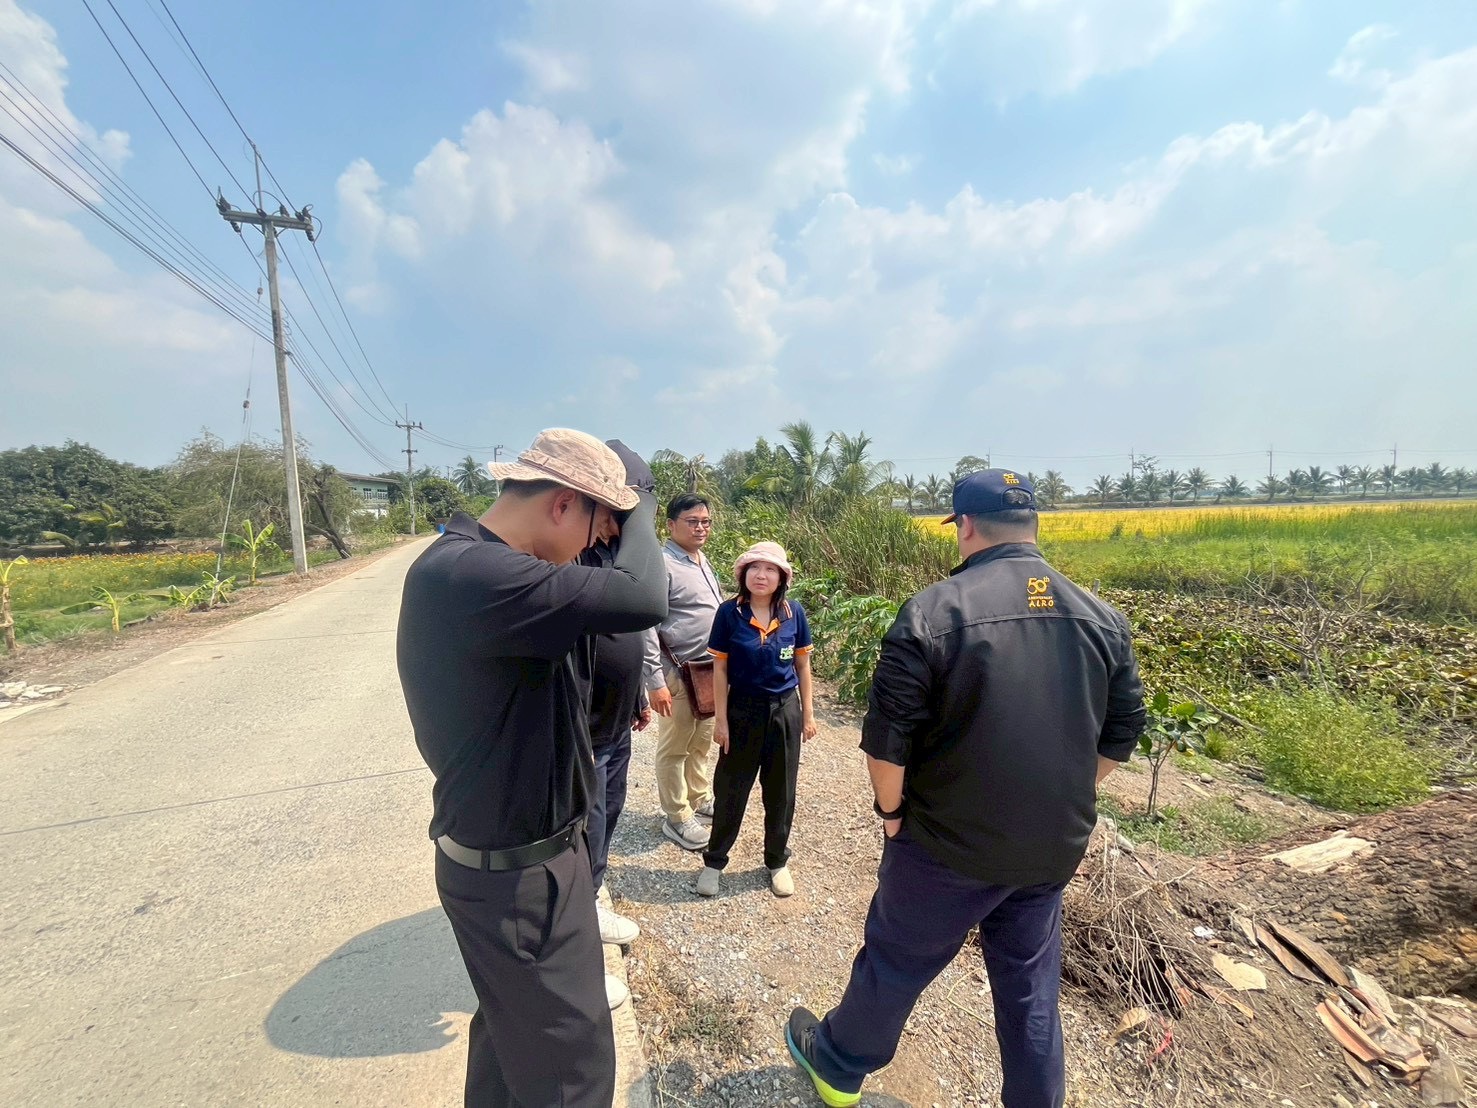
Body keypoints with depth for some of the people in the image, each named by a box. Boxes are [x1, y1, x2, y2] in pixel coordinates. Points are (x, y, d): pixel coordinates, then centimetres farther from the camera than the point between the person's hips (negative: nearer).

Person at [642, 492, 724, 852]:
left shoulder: (703, 561, 10)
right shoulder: (662, 565, -17)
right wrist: (656, 681, -21)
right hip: (678, 674, -8)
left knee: (702, 742, 21)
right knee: (674, 748, 9)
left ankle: (700, 800, 39)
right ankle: (677, 818, 24)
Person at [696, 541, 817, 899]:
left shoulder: (794, 613, -8)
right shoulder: (729, 613, -12)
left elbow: (802, 665, 2)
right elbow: (720, 669, -7)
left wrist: (808, 713, 5)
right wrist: (721, 719, -7)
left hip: (785, 711, 2)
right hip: (742, 709, -1)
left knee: (780, 790, 16)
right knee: (730, 789, 12)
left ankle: (777, 861, 37)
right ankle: (714, 860, 33)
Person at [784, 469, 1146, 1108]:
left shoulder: (933, 612, -22)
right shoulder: (1102, 618, -2)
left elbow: (887, 739, -21)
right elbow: (1121, 736, 7)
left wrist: (893, 813, -3)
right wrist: (1058, 803, 16)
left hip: (952, 846, -4)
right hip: (1054, 848, 5)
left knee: (896, 961, 19)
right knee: (1031, 984, 25)